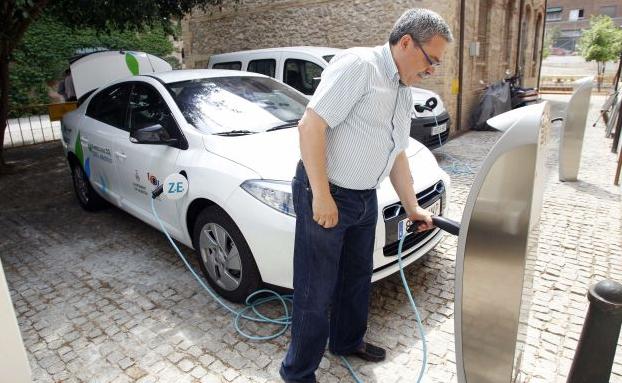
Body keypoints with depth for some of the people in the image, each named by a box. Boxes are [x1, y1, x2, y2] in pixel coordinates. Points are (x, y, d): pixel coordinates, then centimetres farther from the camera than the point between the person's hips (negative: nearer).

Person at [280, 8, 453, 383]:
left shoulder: (405, 93, 13)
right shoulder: (359, 64, -16)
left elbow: (397, 154, 20)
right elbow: (311, 125, -23)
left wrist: (413, 207, 21)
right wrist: (321, 194, -24)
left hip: (365, 198, 9)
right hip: (325, 194, -9)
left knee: (358, 277, 22)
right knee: (317, 291, 1)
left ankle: (348, 341, 45)